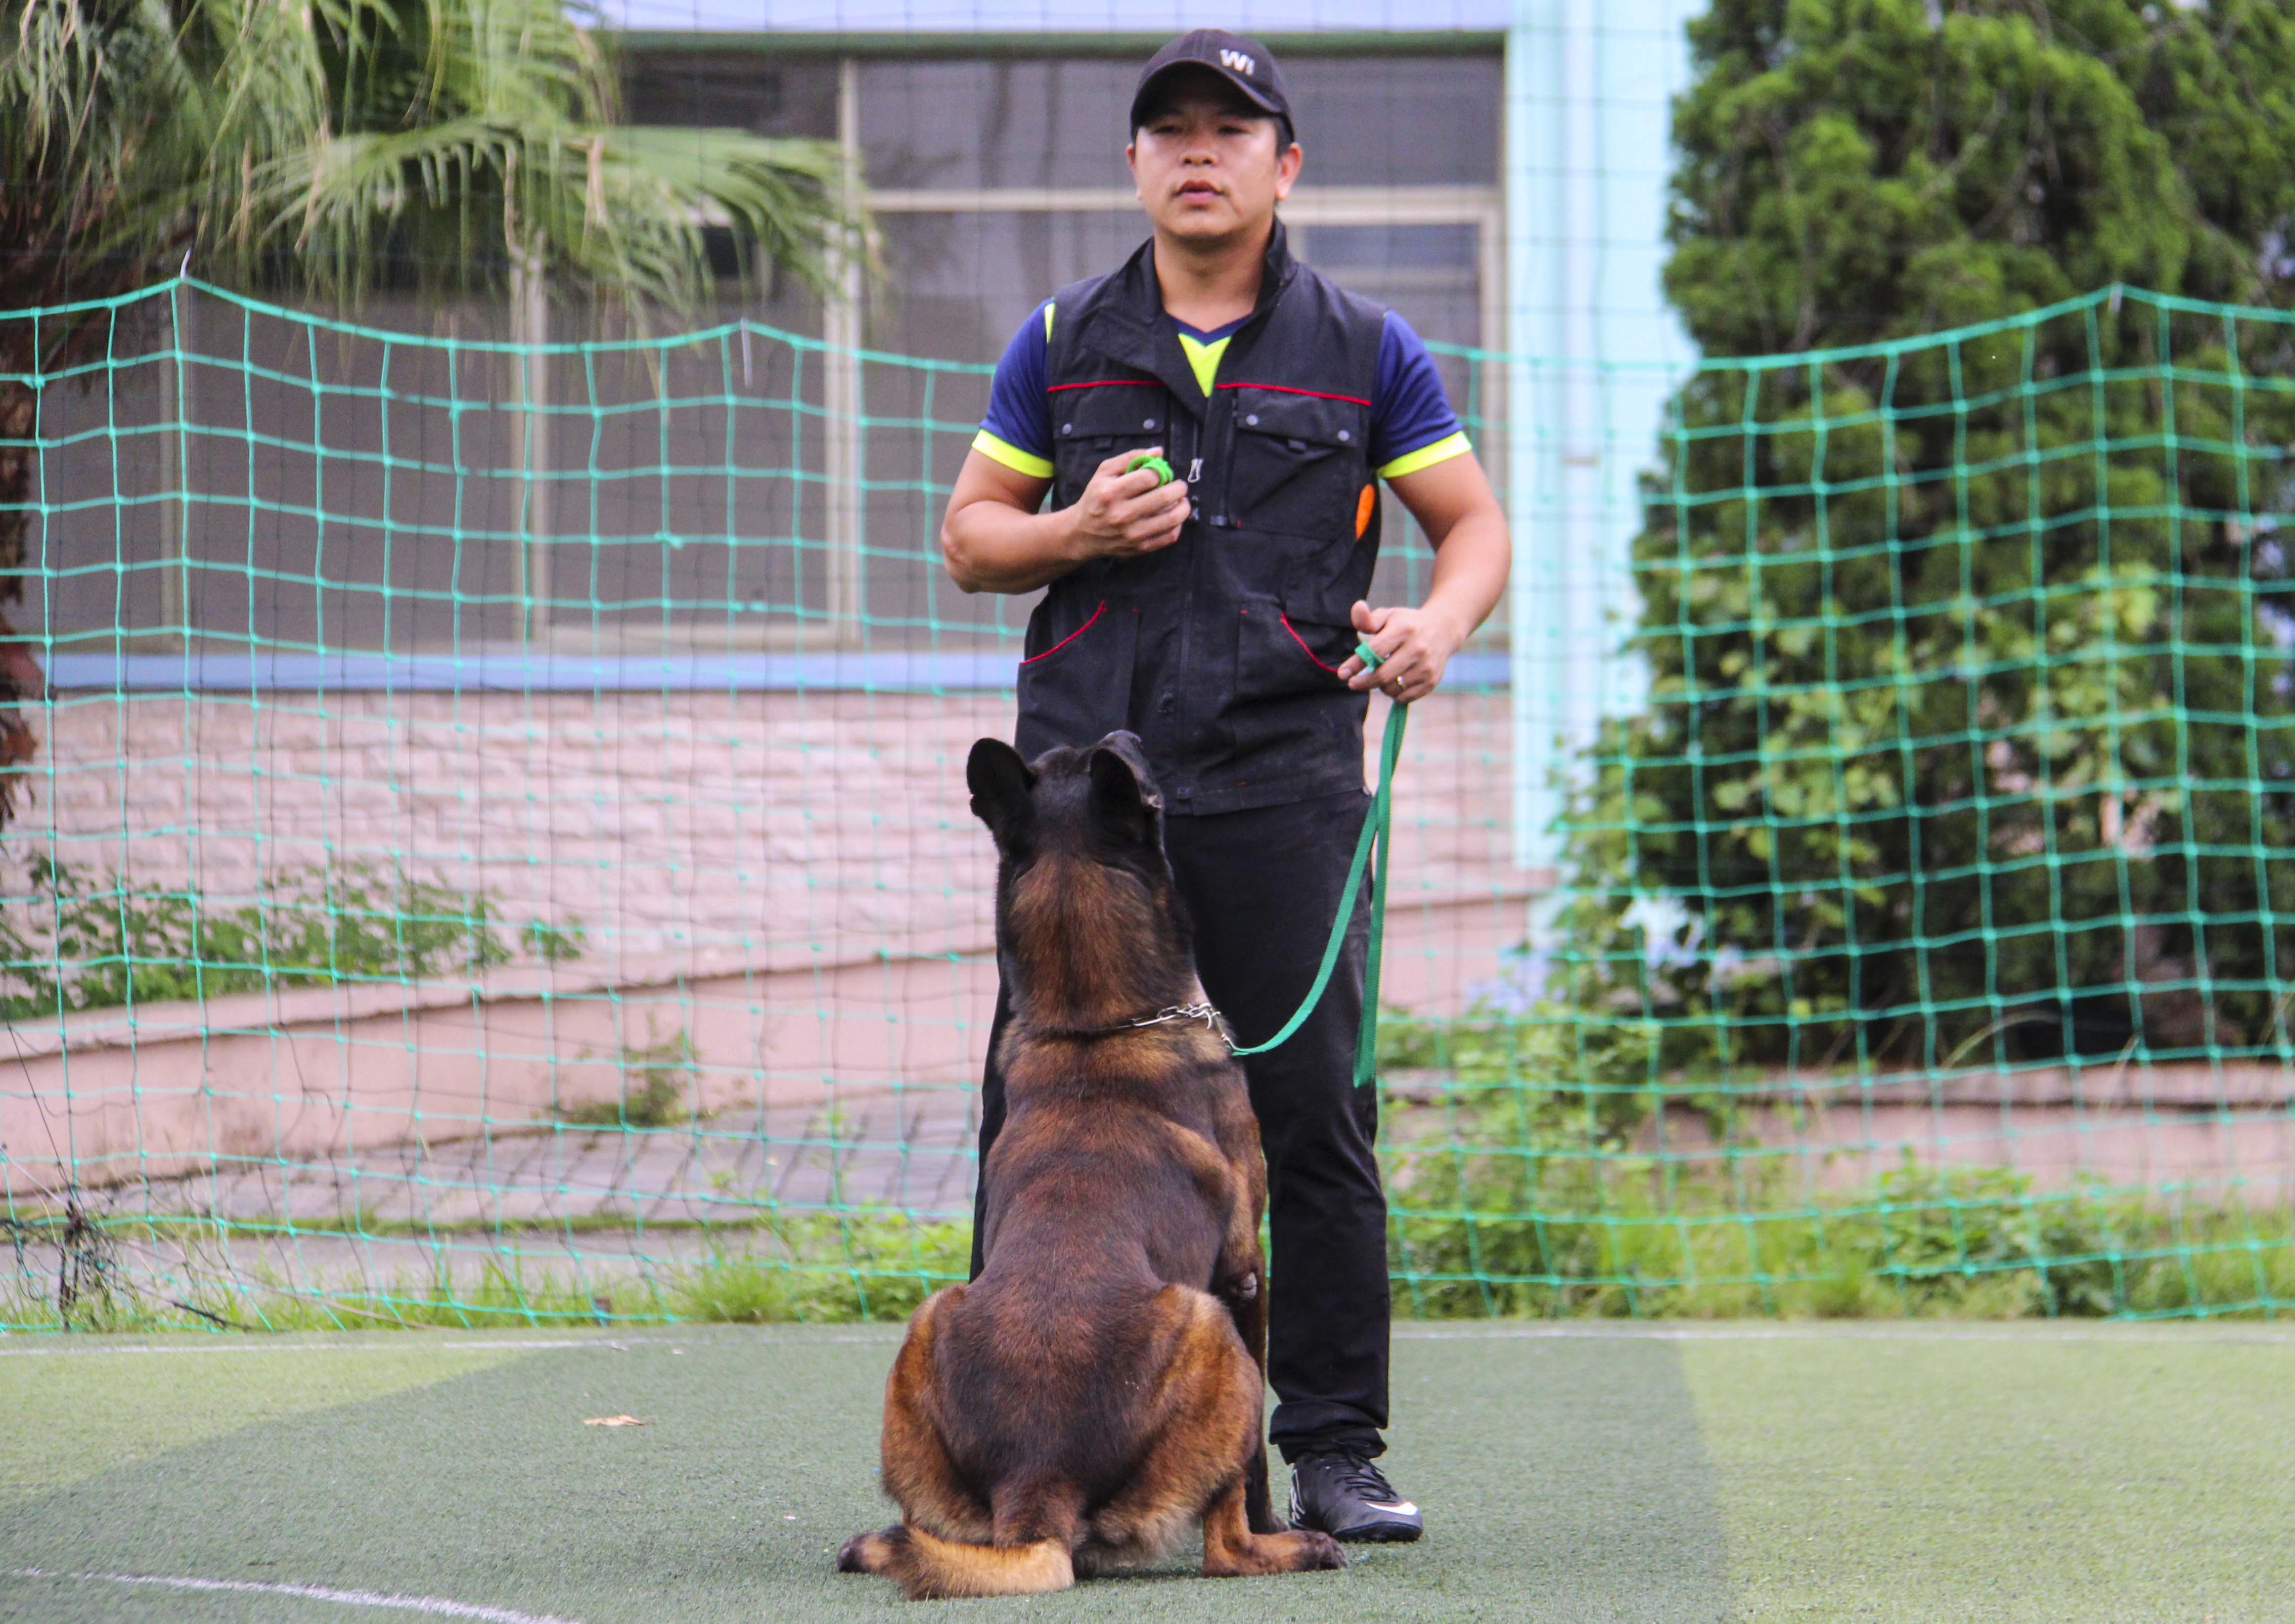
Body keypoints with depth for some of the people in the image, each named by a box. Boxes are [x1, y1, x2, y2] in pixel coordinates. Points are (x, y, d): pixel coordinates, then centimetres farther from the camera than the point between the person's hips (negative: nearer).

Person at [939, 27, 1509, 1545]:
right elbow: (969, 537, 17)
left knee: (1315, 1108, -5)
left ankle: (1336, 1447, 2)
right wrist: (1079, 532, -4)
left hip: (1282, 779, -1)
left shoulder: (1364, 350, 9)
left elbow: (1477, 523, 11)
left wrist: (1437, 623, -11)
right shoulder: (1060, 344, 13)